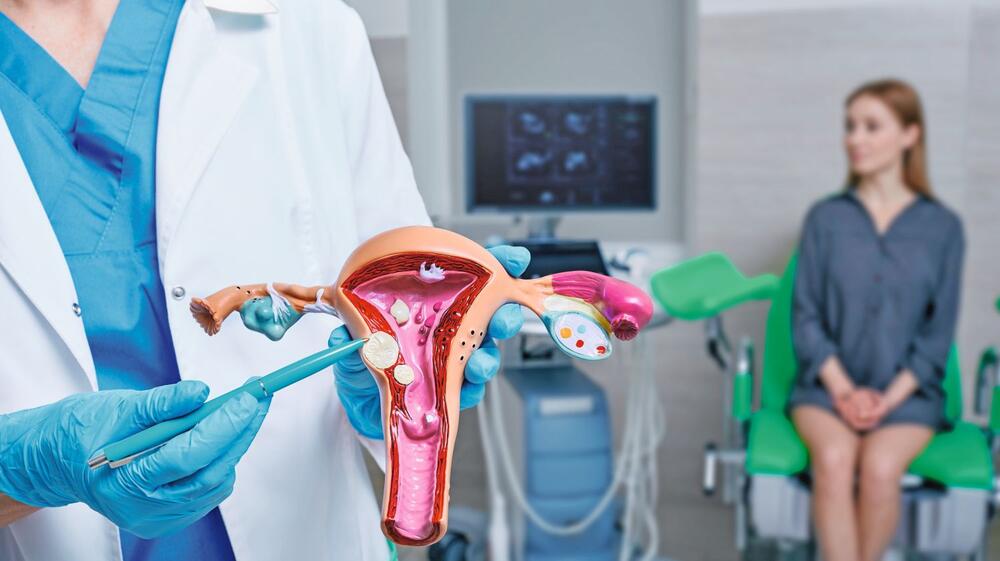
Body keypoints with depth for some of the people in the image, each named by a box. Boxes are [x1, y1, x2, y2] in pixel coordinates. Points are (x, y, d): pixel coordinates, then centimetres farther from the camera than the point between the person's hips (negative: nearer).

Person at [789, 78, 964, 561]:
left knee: (880, 465, -29)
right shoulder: (825, 218, 5)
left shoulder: (943, 227, 4)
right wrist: (844, 390, -9)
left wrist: (890, 397, -9)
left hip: (907, 390, 0)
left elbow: (938, 332, 3)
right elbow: (805, 316, 2)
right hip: (829, 384, 1)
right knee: (834, 458, -29)